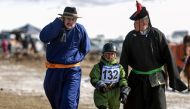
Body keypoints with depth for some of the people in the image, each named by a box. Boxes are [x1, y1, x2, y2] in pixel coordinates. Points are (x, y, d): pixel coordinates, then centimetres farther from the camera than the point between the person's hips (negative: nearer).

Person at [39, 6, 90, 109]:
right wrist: (58, 22, -22)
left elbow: (85, 49, 11)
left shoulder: (80, 30, -2)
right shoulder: (55, 27, -4)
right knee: (54, 100, 17)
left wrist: (74, 58, -1)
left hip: (72, 71, -2)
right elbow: (44, 37, -25)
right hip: (53, 71, 2)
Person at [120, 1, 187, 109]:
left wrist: (175, 79, -9)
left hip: (156, 80, -2)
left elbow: (168, 57, -7)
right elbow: (124, 61, 0)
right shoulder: (130, 37, -1)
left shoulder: (157, 35, -7)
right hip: (137, 80, 2)